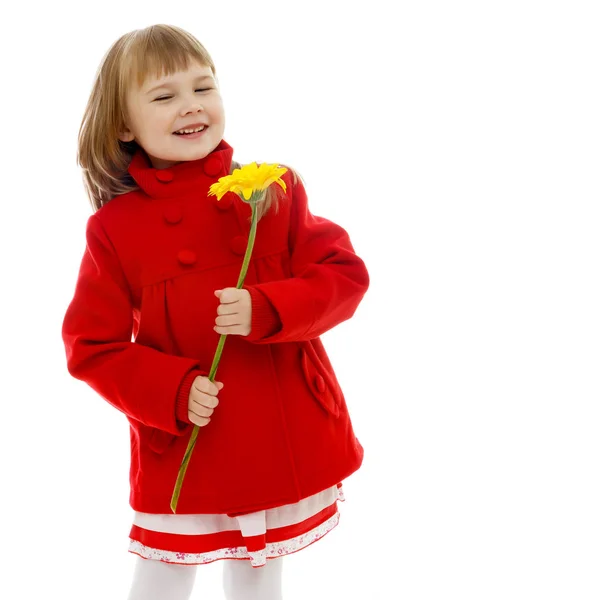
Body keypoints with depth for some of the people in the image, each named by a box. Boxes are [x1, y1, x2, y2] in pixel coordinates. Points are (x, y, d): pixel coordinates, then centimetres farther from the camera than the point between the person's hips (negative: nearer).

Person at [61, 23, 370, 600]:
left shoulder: (272, 190, -5)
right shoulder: (115, 227, -8)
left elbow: (344, 275, -7)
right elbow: (90, 346, -6)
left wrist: (266, 311, -24)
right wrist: (172, 392, -20)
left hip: (286, 438, 2)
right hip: (181, 449, -1)